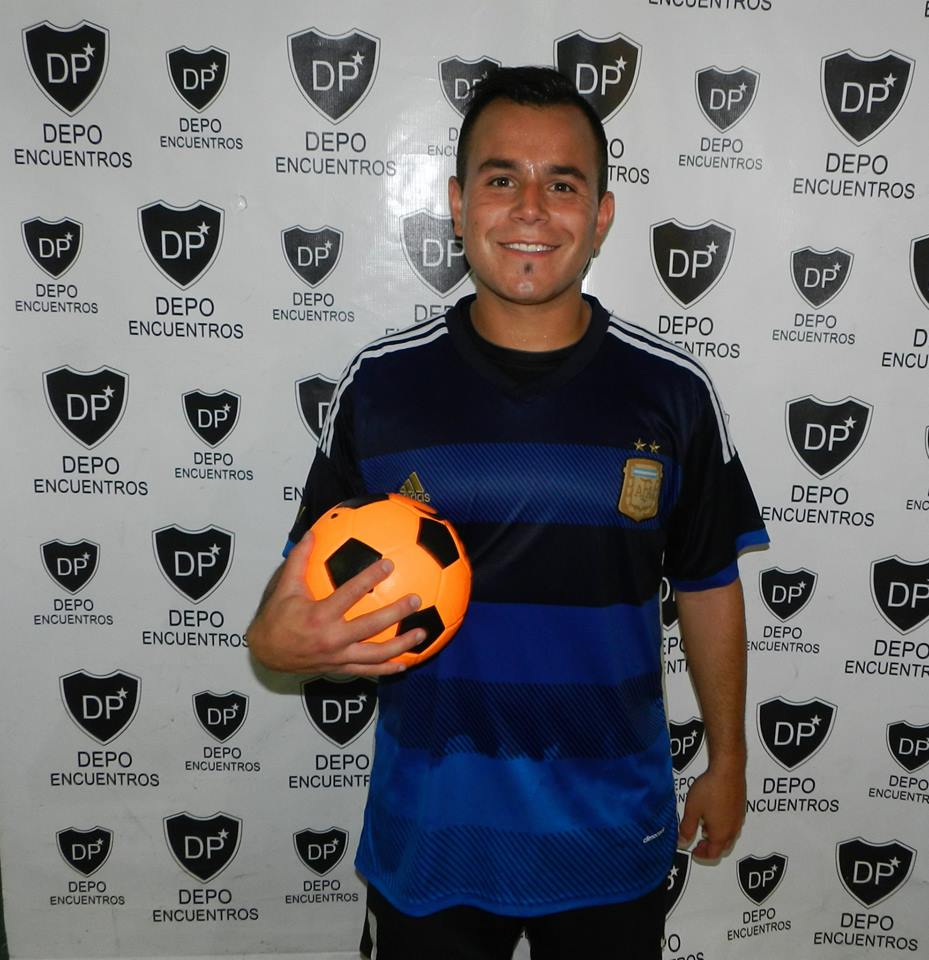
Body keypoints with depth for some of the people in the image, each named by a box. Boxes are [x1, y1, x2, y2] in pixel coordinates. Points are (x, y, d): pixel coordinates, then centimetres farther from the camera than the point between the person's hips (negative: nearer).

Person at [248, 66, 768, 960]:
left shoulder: (672, 391, -7)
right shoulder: (379, 383, -8)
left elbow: (709, 585, 3)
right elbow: (307, 571, -1)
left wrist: (727, 760, 9)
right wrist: (275, 637, -23)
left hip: (612, 834, 1)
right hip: (428, 834, 0)